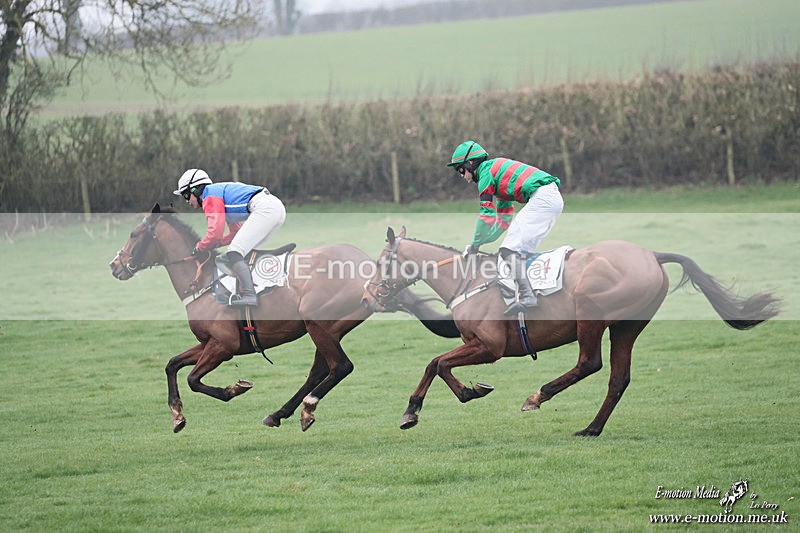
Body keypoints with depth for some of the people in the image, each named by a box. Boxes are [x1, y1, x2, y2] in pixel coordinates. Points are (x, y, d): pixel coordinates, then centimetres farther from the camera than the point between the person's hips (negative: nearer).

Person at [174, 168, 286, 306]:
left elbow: (215, 232, -9)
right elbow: (235, 233, 31)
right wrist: (211, 245, 22)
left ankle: (249, 295, -24)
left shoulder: (210, 195, 1)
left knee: (234, 254, -12)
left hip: (264, 208, -10)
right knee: (244, 253, 18)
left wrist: (199, 248, 8)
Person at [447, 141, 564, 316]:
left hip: (542, 197, -10)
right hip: (555, 198, 10)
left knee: (511, 248, -14)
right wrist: (486, 239, 31)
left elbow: (487, 213, -4)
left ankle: (526, 295, -27)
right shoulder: (496, 171, 30)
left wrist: (475, 244, 6)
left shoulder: (486, 170, 1)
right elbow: (504, 216, 35)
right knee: (519, 249, 15)